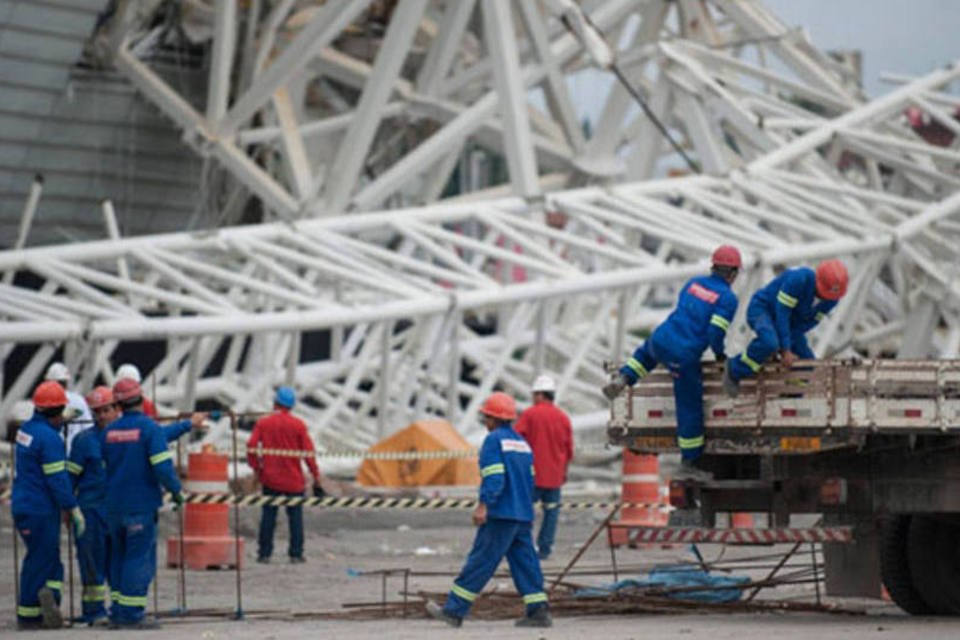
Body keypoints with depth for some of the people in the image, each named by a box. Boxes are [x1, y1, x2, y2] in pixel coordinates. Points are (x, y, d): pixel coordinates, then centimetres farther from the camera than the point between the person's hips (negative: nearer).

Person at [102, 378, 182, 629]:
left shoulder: (109, 431, 7)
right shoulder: (150, 428, -11)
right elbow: (163, 466, -17)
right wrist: (175, 490, -2)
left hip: (114, 505, 6)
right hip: (141, 505, -6)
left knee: (119, 557, 15)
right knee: (139, 559, -2)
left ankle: (117, 613, 16)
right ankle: (131, 615, -6)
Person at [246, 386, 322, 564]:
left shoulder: (263, 423, -2)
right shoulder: (298, 424, -5)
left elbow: (251, 446, -8)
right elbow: (308, 451, -6)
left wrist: (256, 467, 5)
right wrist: (315, 474, 1)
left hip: (270, 478, 1)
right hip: (293, 480, -1)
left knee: (268, 515, 7)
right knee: (295, 516, 6)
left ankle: (264, 553, 6)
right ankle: (296, 554, 4)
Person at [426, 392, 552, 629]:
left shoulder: (494, 440, -7)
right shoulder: (523, 443, 18)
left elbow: (494, 477, -18)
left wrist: (483, 505, -21)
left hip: (501, 514, -8)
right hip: (523, 515, 8)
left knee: (480, 561, -6)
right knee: (525, 562, 8)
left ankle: (454, 611, -4)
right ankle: (539, 612, 1)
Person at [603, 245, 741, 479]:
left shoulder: (694, 283, 12)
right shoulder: (728, 298, -7)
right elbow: (715, 333, -14)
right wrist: (720, 354, 6)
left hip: (661, 340, 6)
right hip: (684, 357, -5)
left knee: (646, 352, 43)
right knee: (690, 409, 7)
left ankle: (623, 379, 20)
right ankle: (689, 464, 14)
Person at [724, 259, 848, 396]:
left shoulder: (832, 298, -14)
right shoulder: (799, 280, -34)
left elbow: (809, 323, -9)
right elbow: (781, 313, -31)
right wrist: (785, 350, -32)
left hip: (790, 322, 7)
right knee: (769, 343, -40)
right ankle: (734, 371, -20)